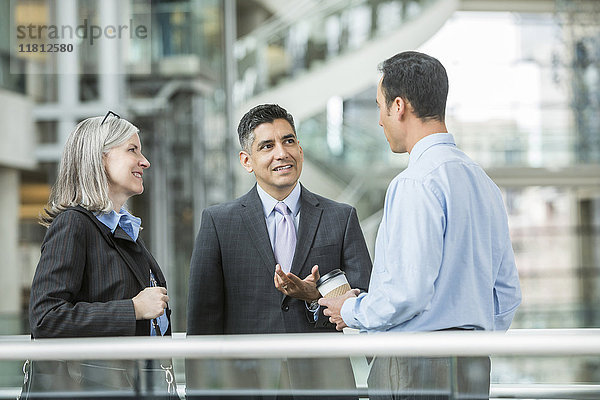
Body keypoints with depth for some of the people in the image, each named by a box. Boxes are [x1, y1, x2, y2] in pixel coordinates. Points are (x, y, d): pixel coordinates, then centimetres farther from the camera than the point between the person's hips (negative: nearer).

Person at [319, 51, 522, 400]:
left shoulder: (417, 183, -14)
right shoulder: (484, 183, 14)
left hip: (415, 372, -9)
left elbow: (407, 292, -20)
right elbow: (507, 294, 17)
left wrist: (351, 312, -3)